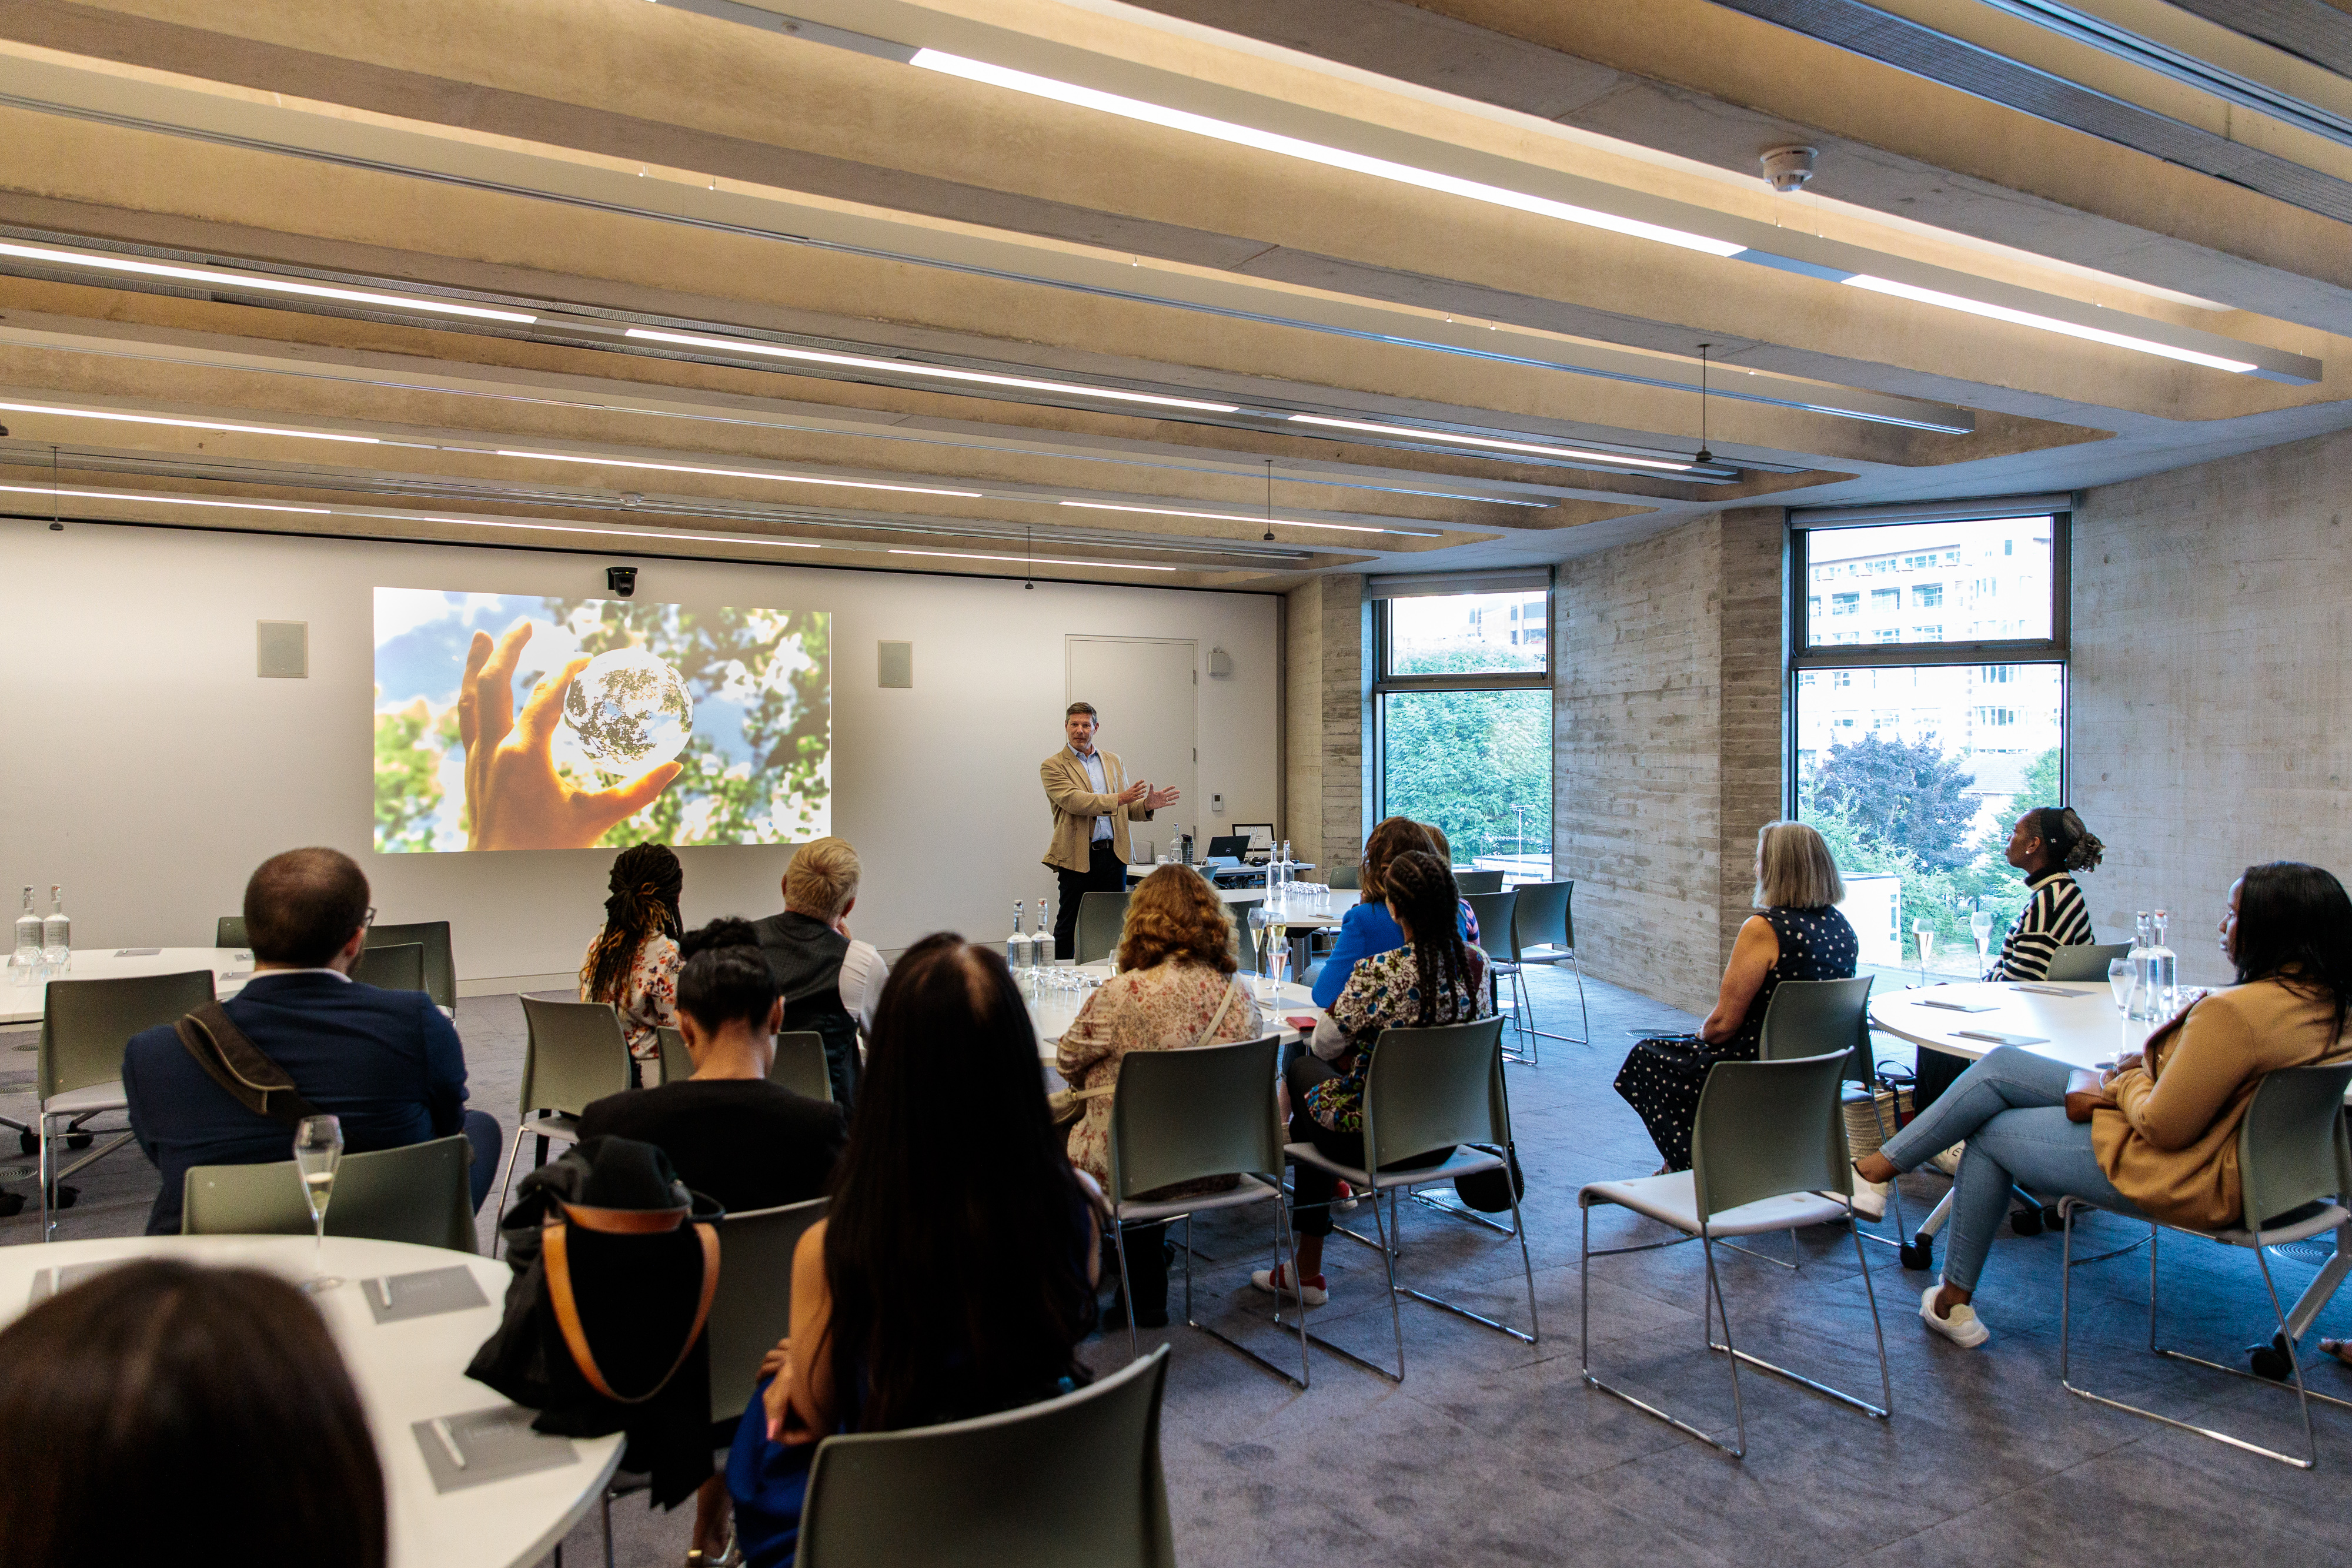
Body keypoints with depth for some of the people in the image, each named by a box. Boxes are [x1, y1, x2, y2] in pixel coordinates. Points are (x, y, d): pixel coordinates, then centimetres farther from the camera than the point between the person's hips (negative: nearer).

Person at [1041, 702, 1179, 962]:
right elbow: (1073, 800, -17)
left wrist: (1146, 806, -6)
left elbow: (1124, 809, 16)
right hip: (1078, 857, -4)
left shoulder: (1113, 761, 15)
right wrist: (1118, 799, -24)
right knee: (1068, 925, 1)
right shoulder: (1053, 766, -1)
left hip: (1113, 854, 4)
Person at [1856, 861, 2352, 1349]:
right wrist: (2149, 1068, 0)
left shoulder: (2236, 1012, -30)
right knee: (1998, 1065, 9)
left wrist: (2125, 1082, -5)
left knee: (1990, 1134, 8)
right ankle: (1885, 1161, 18)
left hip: (2187, 1180, -10)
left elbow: (2164, 1126, -24)